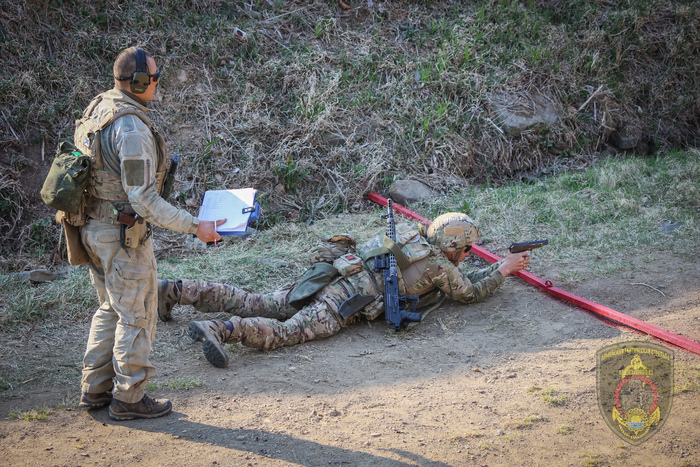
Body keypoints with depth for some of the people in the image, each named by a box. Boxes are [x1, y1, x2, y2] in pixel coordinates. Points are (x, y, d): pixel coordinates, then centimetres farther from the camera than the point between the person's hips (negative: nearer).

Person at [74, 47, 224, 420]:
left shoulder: (97, 109, 6)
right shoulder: (132, 128, -23)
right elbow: (143, 200, -24)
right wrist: (195, 227, -20)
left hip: (92, 228, 9)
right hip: (122, 235, -9)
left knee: (111, 309, 21)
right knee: (137, 318, 5)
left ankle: (94, 389, 29)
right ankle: (128, 398, 15)